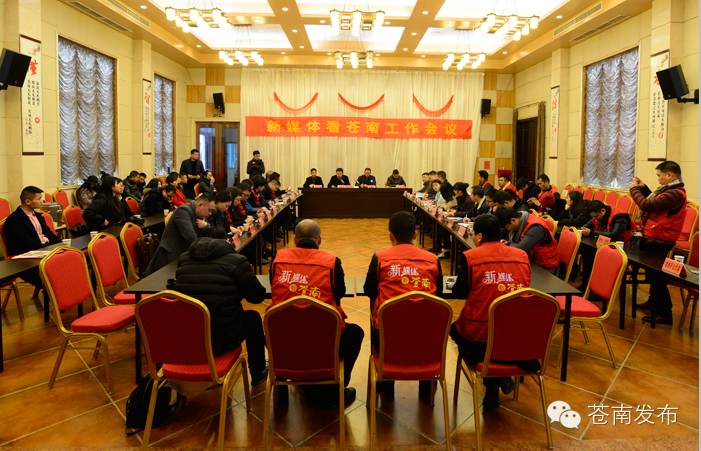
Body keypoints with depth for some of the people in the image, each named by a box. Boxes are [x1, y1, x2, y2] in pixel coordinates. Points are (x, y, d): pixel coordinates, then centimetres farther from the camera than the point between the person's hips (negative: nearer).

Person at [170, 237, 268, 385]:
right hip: (222, 339, -5)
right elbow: (257, 296, -4)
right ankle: (257, 373, 38)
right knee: (252, 318, 25)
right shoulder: (236, 261, -9)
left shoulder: (183, 259, 5)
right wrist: (248, 274, 17)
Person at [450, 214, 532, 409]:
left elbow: (458, 293, -4)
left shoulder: (469, 257, -11)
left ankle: (493, 381, 14)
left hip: (478, 338, -4)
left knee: (454, 328, 29)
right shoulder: (522, 256, 0)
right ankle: (500, 377, 19)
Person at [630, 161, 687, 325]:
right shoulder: (672, 190, 9)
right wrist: (643, 188, 11)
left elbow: (646, 205, -26)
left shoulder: (675, 193, -24)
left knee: (655, 275, -3)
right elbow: (655, 201, 23)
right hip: (655, 238, 10)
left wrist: (634, 189, -10)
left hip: (658, 241, -10)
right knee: (652, 273, 23)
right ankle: (654, 302, 40)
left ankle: (665, 313, 6)